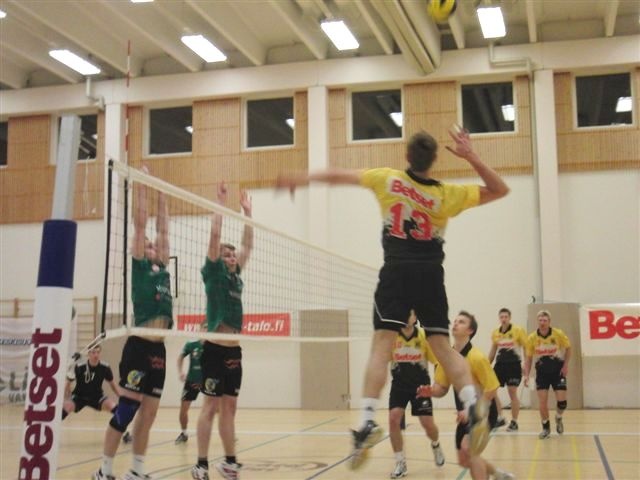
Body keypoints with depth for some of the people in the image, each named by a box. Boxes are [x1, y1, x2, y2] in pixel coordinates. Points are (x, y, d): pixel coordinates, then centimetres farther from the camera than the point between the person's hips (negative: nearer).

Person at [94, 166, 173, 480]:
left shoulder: (162, 270, 18)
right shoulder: (139, 266, 1)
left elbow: (162, 228, 22)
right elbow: (140, 222, -1)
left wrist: (161, 195, 26)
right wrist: (140, 185, 3)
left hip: (159, 349, 7)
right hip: (139, 347, -7)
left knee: (148, 414, 10)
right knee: (126, 410, -4)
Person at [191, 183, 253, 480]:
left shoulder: (235, 276, 14)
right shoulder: (213, 273, -3)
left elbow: (248, 244, 21)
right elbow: (215, 235, -11)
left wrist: (247, 211, 21)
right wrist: (221, 202, -6)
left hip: (234, 349, 7)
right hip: (215, 348, -7)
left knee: (229, 407, 11)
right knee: (211, 405, -5)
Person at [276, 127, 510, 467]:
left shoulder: (388, 179, 0)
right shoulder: (447, 195, 0)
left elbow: (339, 176, 12)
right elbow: (500, 190, 8)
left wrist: (302, 178, 27)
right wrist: (471, 157, -4)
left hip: (396, 273, -1)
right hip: (430, 274, 1)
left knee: (381, 346, -7)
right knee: (443, 348, 5)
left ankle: (367, 421, -19)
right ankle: (473, 407, -14)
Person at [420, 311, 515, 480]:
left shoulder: (476, 357, -22)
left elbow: (491, 389, -19)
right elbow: (442, 388, 3)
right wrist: (430, 391, -20)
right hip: (465, 412, 7)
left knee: (468, 447, -27)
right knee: (464, 460, 13)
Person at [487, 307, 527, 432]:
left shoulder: (518, 330, -6)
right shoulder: (495, 333, 8)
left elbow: (526, 348, -3)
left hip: (514, 365, -5)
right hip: (500, 364, 5)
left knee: (512, 393, -1)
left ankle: (514, 422, 11)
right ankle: (500, 418, 9)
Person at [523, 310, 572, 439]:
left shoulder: (558, 334, -12)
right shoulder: (532, 338, -9)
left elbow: (568, 348, 5)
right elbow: (528, 358, 1)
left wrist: (566, 365, -5)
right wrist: (526, 375, -7)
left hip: (557, 370, -1)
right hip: (542, 372, 1)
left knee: (562, 400, -7)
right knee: (542, 402, -5)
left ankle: (558, 418, 27)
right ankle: (546, 428, 16)